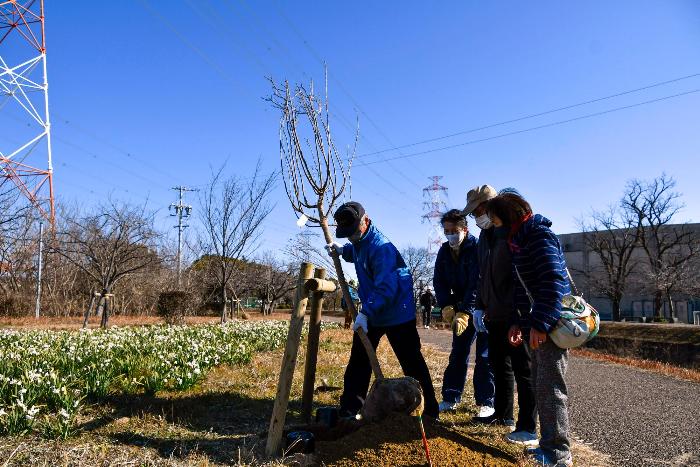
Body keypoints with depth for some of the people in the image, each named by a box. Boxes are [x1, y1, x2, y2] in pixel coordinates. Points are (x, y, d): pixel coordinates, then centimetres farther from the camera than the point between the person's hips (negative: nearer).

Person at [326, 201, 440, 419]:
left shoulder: (380, 247, -24)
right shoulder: (358, 243, 5)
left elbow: (386, 288, -30)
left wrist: (366, 312, -31)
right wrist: (341, 250, 11)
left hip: (397, 315, -9)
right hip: (371, 313, 9)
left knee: (412, 364, 1)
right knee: (358, 361, 11)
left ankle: (429, 412, 13)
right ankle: (349, 410, 22)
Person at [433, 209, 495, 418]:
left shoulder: (477, 248, -20)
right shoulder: (444, 251, 0)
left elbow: (477, 285, -26)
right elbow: (439, 281, -1)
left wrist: (464, 313, -31)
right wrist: (446, 306, -15)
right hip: (461, 308, 6)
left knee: (484, 357, -3)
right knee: (458, 353, 10)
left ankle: (486, 403, 5)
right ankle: (450, 398, 19)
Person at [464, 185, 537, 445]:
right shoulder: (485, 235, 14)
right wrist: (480, 306, 14)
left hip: (517, 315, -8)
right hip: (495, 314, 9)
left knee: (523, 370, 0)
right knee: (499, 365, 17)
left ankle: (528, 429, 9)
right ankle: (502, 415, 32)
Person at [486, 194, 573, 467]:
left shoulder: (540, 237, -14)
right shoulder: (519, 242, 16)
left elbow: (553, 283, -23)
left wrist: (540, 324, -24)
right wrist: (519, 322, 17)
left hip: (550, 326, -10)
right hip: (535, 325, 10)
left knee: (550, 388, -3)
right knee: (541, 387, 15)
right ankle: (548, 444, 27)